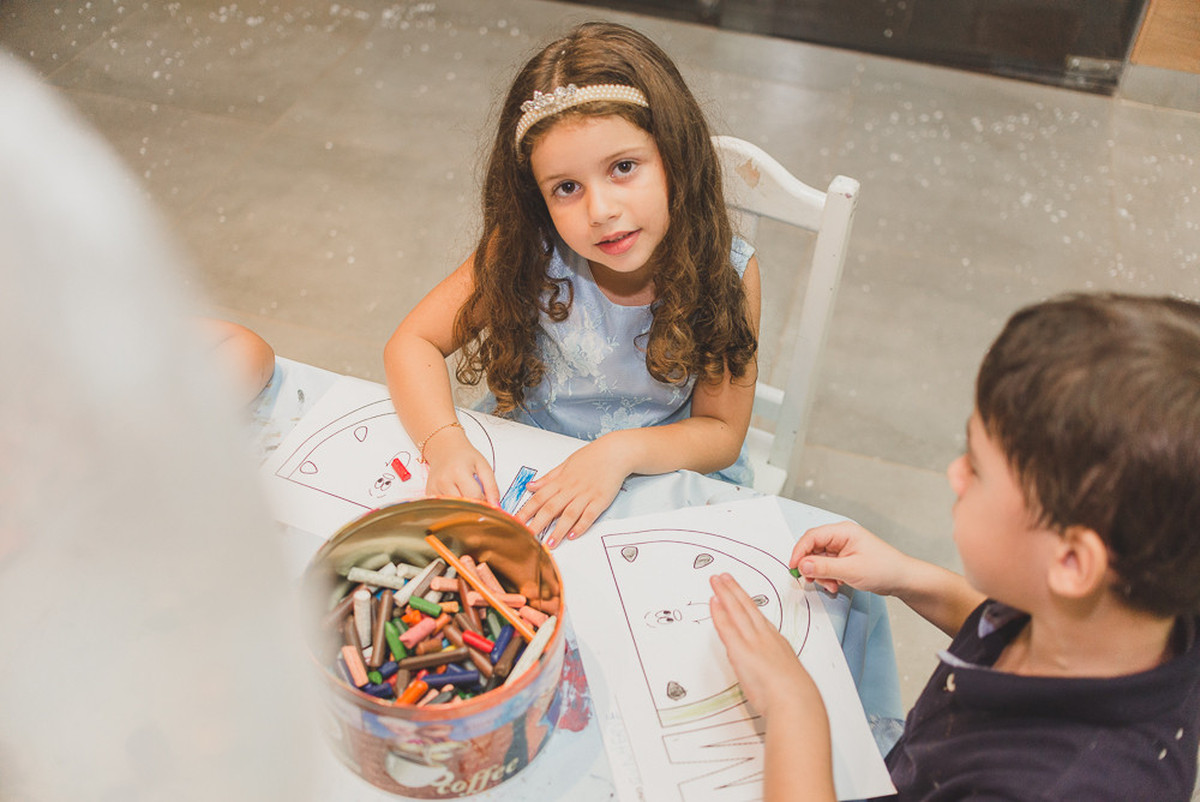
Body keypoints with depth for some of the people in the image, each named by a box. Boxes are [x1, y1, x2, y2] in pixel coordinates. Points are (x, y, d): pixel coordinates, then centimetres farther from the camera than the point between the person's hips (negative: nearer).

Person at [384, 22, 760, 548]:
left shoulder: (728, 272, -18)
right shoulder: (527, 251, -17)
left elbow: (723, 431, -11)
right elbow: (413, 343, -11)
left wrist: (622, 450, -28)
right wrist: (445, 444, -30)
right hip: (525, 464, 1)